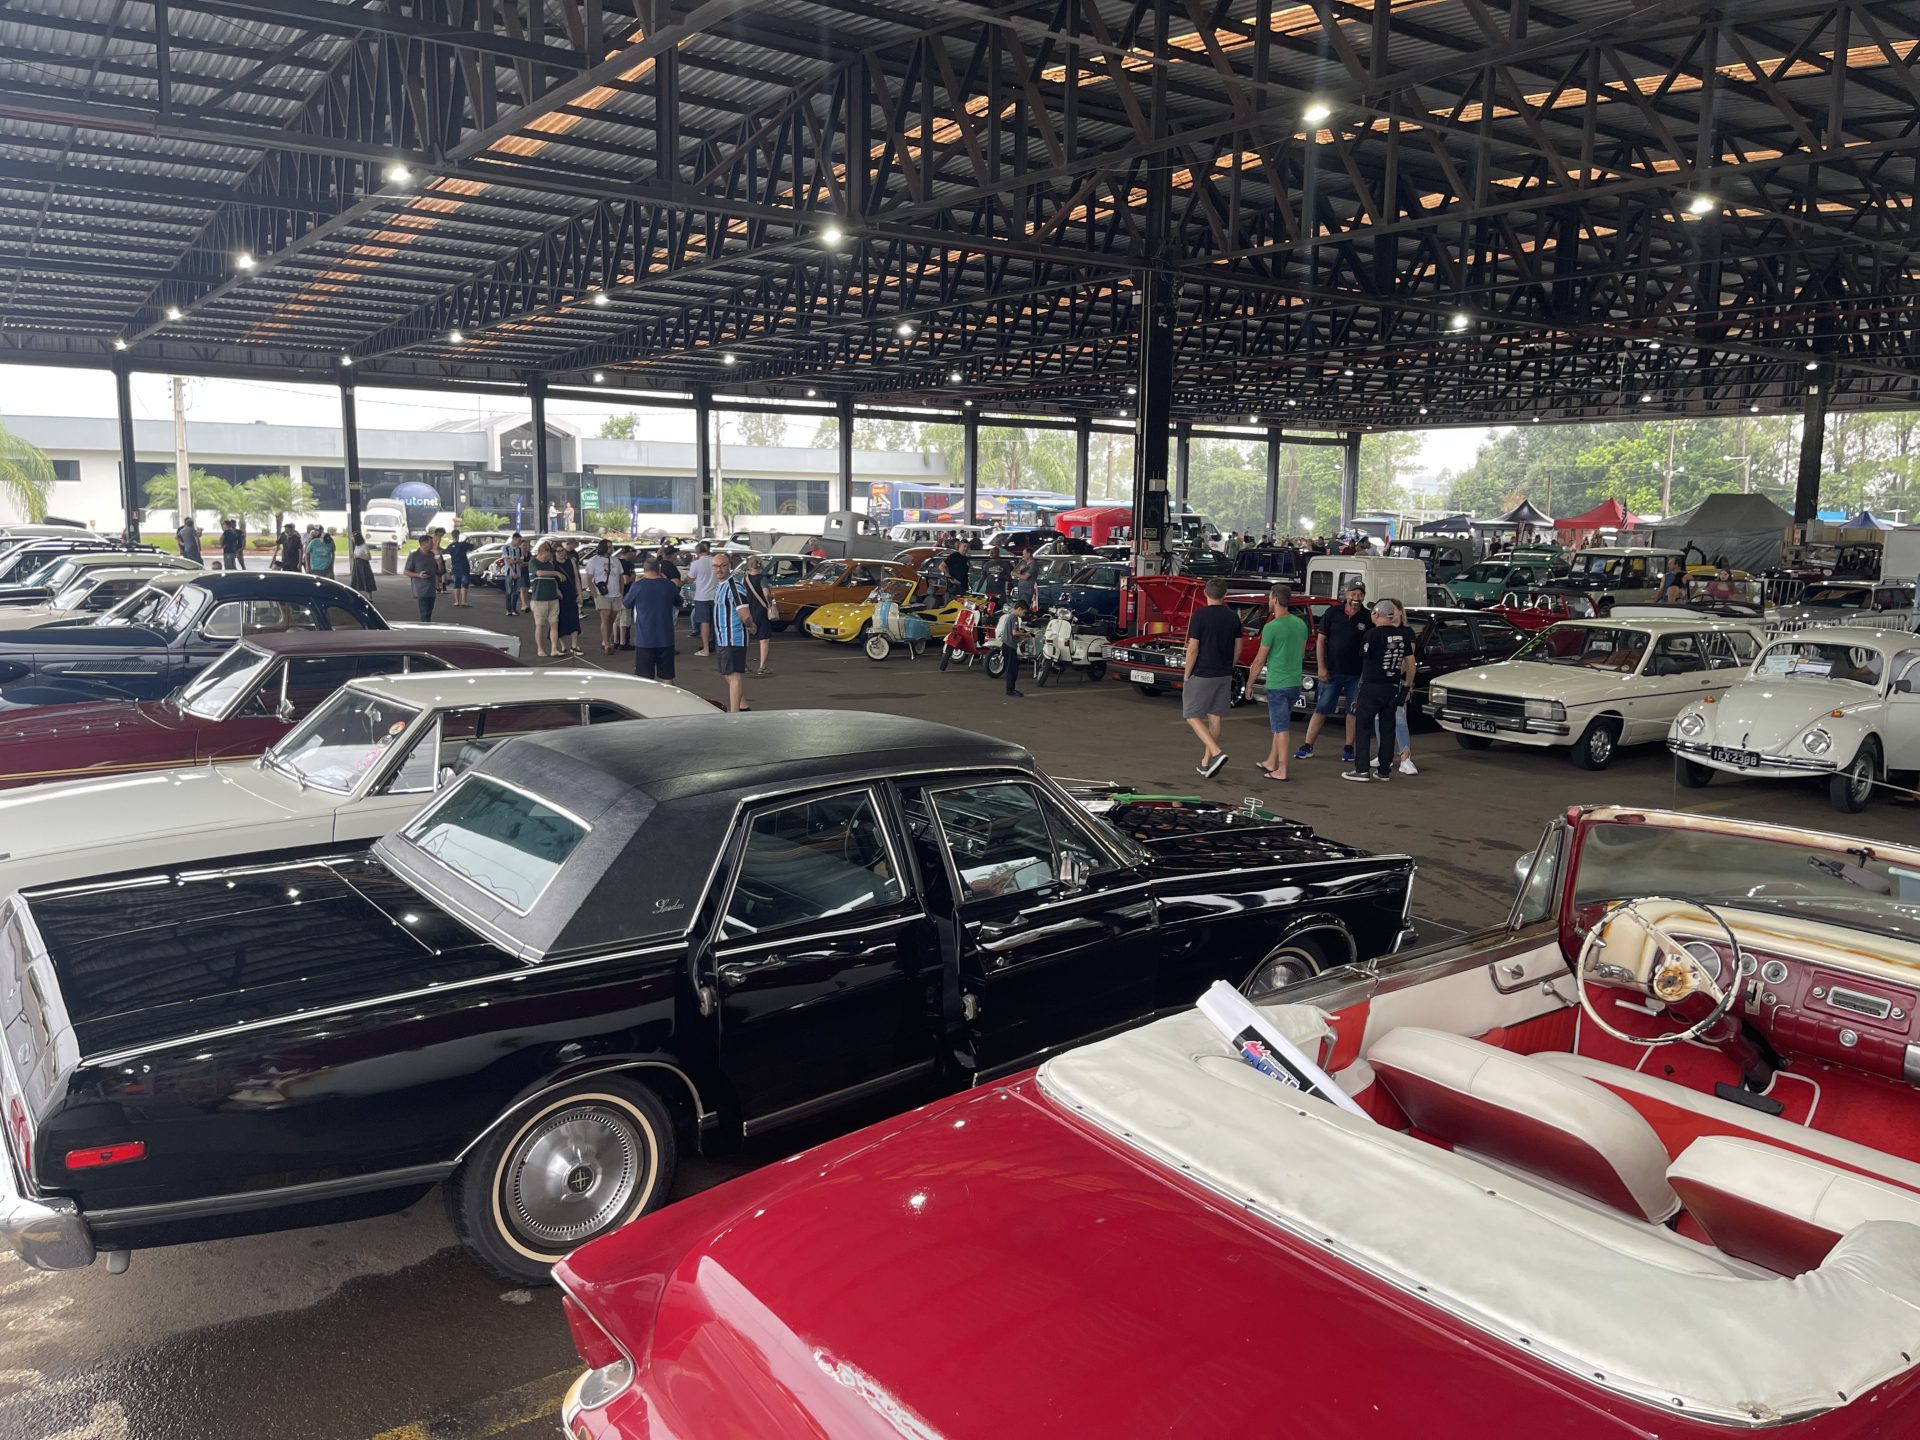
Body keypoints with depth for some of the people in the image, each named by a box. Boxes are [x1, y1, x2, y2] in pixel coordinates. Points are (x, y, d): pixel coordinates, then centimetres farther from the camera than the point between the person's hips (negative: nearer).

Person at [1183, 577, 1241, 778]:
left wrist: (1186, 674, -4)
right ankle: (1206, 762, 17)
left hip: (1201, 675, -5)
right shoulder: (1233, 617, 2)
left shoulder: (1199, 615, -14)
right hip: (1224, 676, 6)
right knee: (1214, 718, 12)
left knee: (1192, 716, 2)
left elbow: (1193, 650, -14)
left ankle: (1216, 752, -14)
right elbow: (1238, 649, 8)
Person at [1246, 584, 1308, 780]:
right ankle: (1271, 763, 27)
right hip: (1296, 682, 7)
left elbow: (1260, 659, -9)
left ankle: (1282, 771, -1)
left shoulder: (1271, 627, -15)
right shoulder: (1301, 624, 5)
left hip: (1277, 684, -7)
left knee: (1281, 727, -3)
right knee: (1280, 725, 18)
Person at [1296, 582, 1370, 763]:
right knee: (1320, 710, 2)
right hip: (1331, 671, 0)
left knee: (1353, 712, 7)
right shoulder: (1333, 613, -1)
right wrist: (1321, 667, -4)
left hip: (1356, 674, 0)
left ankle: (1349, 749, 18)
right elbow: (1321, 640, 2)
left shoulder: (1368, 619, -1)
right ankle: (1307, 747, 5)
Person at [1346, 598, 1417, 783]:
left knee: (1363, 727, 0)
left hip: (1371, 686, -6)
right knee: (1387, 728, 10)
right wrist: (1409, 685, 20)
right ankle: (1384, 770, 13)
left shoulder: (1372, 634, -13)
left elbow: (1364, 656, 0)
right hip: (1393, 687, 6)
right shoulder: (1402, 635, 4)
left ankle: (1361, 769, -4)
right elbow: (1410, 663, 10)